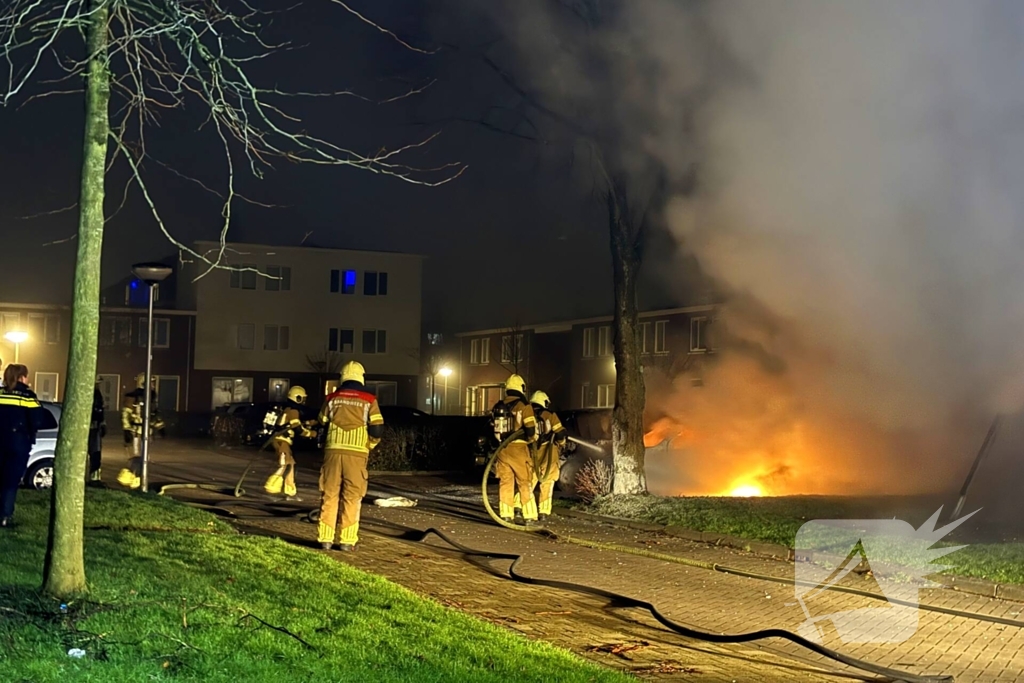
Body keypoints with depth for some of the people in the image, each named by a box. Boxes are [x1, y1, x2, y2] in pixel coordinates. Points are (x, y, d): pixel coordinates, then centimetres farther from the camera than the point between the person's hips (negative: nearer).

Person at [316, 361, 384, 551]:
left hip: (333, 451, 2)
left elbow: (322, 424, 13)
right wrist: (369, 445, 15)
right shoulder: (369, 400, 0)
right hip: (356, 454, -2)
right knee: (352, 498, 4)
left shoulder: (332, 398, 6)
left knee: (329, 496, 8)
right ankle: (347, 540, 2)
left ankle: (325, 538, 8)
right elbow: (377, 429, -4)